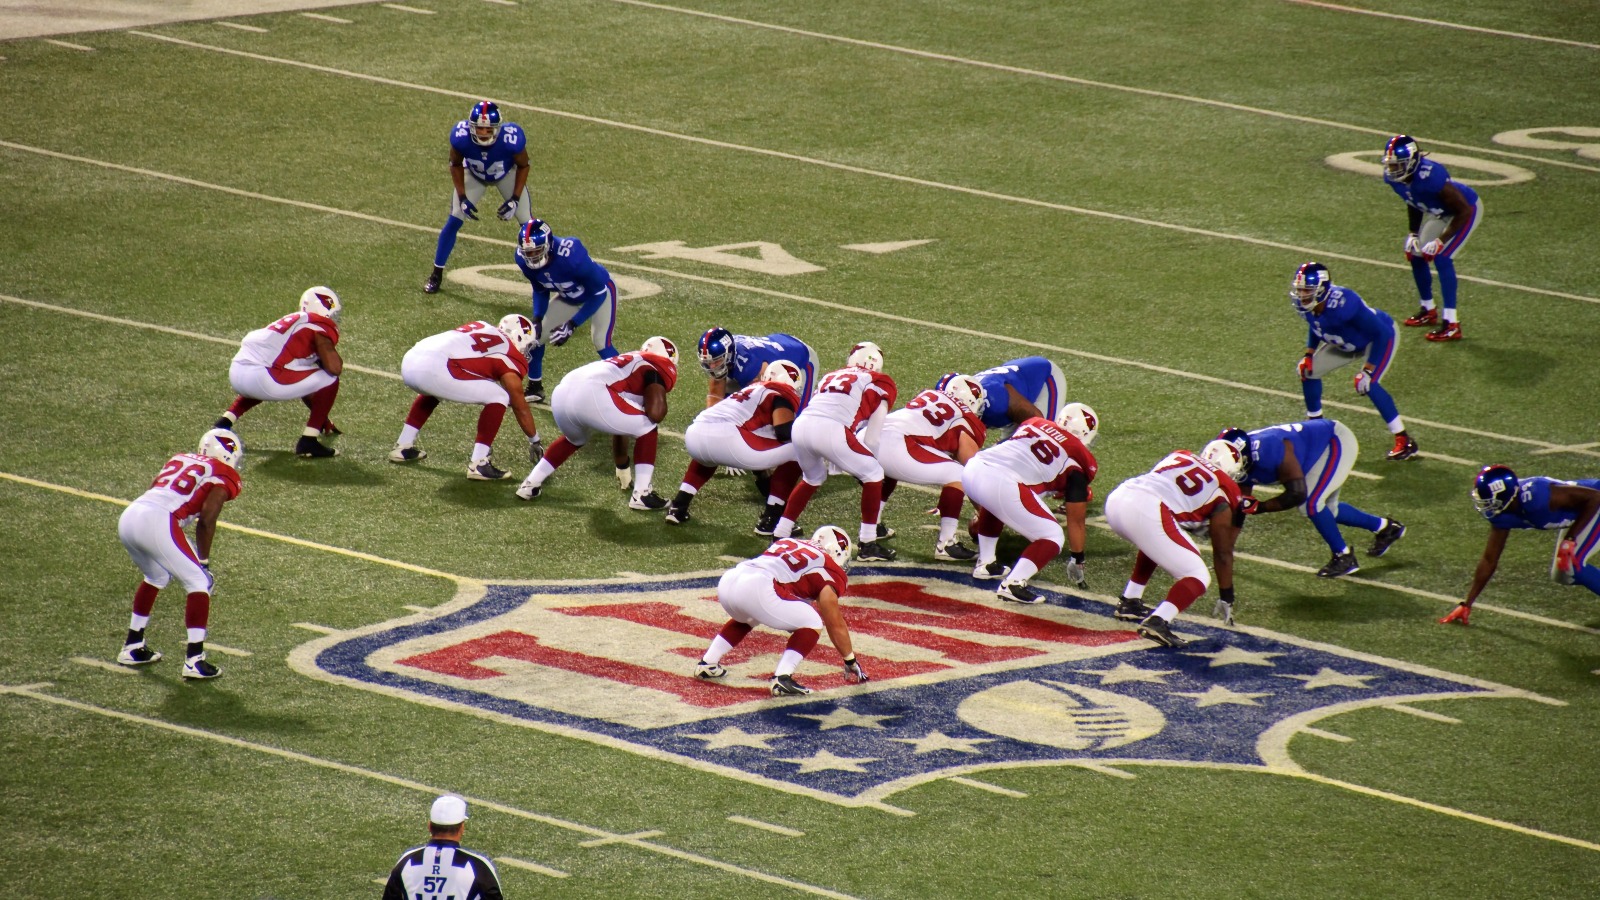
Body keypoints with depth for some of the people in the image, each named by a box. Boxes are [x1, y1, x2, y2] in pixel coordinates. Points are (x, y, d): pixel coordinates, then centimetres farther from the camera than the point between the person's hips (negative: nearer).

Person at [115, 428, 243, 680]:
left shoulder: (180, 460, 30)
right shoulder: (224, 477, 9)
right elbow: (207, 517, -4)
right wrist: (204, 560, 4)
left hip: (128, 517, 7)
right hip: (158, 523, -7)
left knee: (156, 577, 31)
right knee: (199, 582, 6)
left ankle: (132, 647, 36)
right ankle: (194, 660, 0)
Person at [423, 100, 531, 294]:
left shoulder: (511, 139, -40)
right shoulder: (461, 137, -37)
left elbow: (523, 166, -17)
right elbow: (456, 164, -13)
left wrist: (515, 199, -21)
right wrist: (462, 198, -17)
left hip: (507, 175, -1)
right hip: (474, 175, 1)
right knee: (454, 221, -7)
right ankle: (436, 274, 7)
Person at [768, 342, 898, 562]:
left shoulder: (830, 377, 34)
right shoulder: (879, 383, 19)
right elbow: (875, 428, 12)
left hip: (800, 425, 6)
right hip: (831, 430, -6)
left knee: (812, 478, 33)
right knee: (873, 474, 15)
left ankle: (779, 535, 34)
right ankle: (868, 545, 11)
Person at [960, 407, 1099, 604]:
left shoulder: (1034, 424, 26)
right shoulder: (1076, 462, 12)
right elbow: (1076, 521, 17)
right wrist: (1077, 561, 31)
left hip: (971, 470, 7)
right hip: (1003, 485, -7)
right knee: (1052, 539, 7)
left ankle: (986, 563, 40)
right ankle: (1013, 584, -11)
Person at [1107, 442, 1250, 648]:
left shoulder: (1178, 456, 28)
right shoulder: (1224, 493, 15)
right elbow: (1223, 553, 21)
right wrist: (1226, 600, 32)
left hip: (1115, 499, 7)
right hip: (1147, 514, -7)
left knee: (1154, 544, 38)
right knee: (1198, 578, 5)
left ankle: (1129, 602, 36)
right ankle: (1157, 622, -17)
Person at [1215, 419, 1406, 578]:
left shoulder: (1271, 451, -39)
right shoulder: (1242, 464, -12)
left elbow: (1297, 494, -35)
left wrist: (1258, 507, -34)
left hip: (1337, 442, -9)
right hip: (1323, 444, 9)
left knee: (1311, 504, -20)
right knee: (1326, 510, 17)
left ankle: (1344, 557, -3)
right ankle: (1384, 527, 36)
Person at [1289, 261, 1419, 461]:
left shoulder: (1342, 304, -42)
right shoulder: (1307, 305, -19)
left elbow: (1382, 334, -34)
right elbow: (1315, 327, 8)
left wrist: (1368, 371, -33)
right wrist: (1309, 354, -1)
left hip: (1381, 337, -8)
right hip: (1348, 343, 8)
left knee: (1368, 384, -26)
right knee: (1309, 371, 5)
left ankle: (1404, 441, -18)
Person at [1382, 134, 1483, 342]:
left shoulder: (1430, 176, -40)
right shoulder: (1393, 177, -17)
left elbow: (1464, 210, -30)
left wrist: (1441, 241, -29)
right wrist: (1412, 234, 1)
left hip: (1467, 210, -8)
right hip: (1439, 213, 8)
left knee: (1441, 258, -20)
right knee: (1416, 256, 9)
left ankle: (1451, 325, -19)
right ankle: (1428, 311, 31)